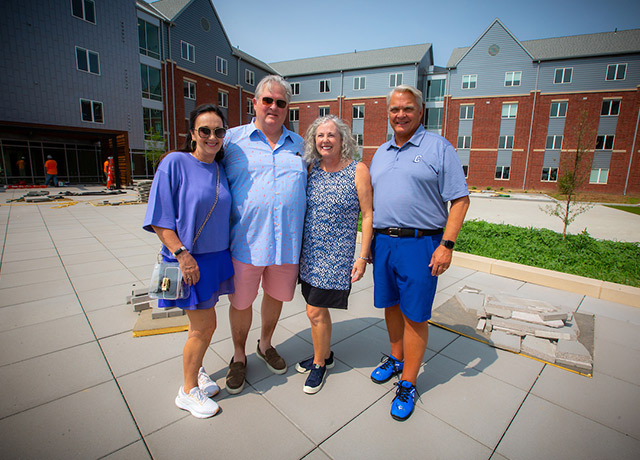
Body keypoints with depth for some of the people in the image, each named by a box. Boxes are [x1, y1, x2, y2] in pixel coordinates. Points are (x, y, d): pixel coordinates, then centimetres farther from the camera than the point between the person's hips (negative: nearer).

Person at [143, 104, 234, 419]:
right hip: (188, 260, -5)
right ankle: (188, 391, 25)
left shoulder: (220, 170, 7)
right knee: (205, 326, 2)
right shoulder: (174, 163, -11)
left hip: (216, 256, 6)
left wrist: (225, 254, 11)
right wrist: (182, 254, -19)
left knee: (202, 324, 16)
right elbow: (160, 218, -13)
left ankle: (196, 369, 42)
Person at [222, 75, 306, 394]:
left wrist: (308, 238, 12)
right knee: (241, 302, 10)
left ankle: (265, 345, 45)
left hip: (287, 241, 3)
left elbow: (308, 186, 18)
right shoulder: (233, 139, 3)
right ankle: (239, 356, 37)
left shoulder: (298, 144, 11)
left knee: (276, 295, 18)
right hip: (245, 240, -2)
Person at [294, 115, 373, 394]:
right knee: (319, 308, 17)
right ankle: (325, 355, 41)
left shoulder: (358, 171, -9)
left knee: (315, 311, -1)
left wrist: (363, 257, -11)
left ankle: (319, 363, 25)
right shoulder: (312, 169, 6)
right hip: (310, 252, 6)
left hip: (336, 253, -5)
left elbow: (368, 215, -8)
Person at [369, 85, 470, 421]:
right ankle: (396, 359, 39)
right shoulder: (380, 153, 16)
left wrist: (446, 245, -14)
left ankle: (408, 384, 20)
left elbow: (460, 200, -5)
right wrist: (368, 242, 13)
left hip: (420, 244, -5)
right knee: (391, 306, 16)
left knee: (414, 315, 3)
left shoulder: (438, 147, -1)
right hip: (382, 242, 5)